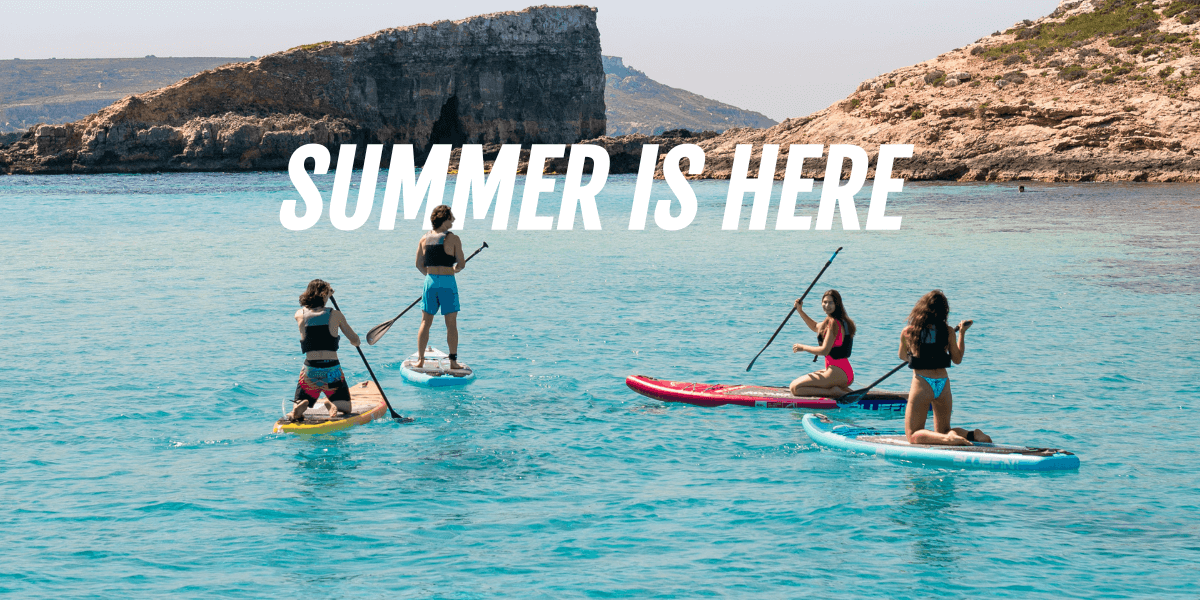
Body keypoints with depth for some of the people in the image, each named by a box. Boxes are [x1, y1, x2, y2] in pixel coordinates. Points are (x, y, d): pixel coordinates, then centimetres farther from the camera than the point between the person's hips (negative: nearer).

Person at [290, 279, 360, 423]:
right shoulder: (335, 315, -2)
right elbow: (355, 341, 3)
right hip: (332, 371, -1)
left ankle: (301, 406, -22)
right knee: (345, 409, 16)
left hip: (310, 372, 2)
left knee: (295, 415, 14)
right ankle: (333, 405, -20)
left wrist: (327, 295, 40)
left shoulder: (299, 315, 4)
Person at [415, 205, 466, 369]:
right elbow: (462, 264, -6)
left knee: (425, 323, 9)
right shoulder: (453, 239, -8)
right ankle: (453, 360, 4)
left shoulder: (424, 238, 5)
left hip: (430, 282, 4)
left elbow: (419, 264, 8)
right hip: (447, 283, -4)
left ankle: (420, 360, 6)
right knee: (451, 323, 3)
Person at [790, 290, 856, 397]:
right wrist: (800, 311, 28)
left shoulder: (833, 323, -13)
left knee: (794, 388, -12)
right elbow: (815, 327, 35)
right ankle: (843, 390, 11)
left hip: (837, 372, -10)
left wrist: (803, 347, -4)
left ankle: (833, 392, -12)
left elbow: (824, 350, -18)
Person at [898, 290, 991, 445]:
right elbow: (957, 359, 10)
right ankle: (972, 435, -5)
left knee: (913, 435, 0)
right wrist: (962, 333, 20)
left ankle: (947, 438, -26)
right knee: (942, 431, 22)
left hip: (921, 384, -4)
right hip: (944, 384, 4)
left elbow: (903, 356, 14)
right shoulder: (948, 331, 0)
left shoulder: (908, 332, -3)